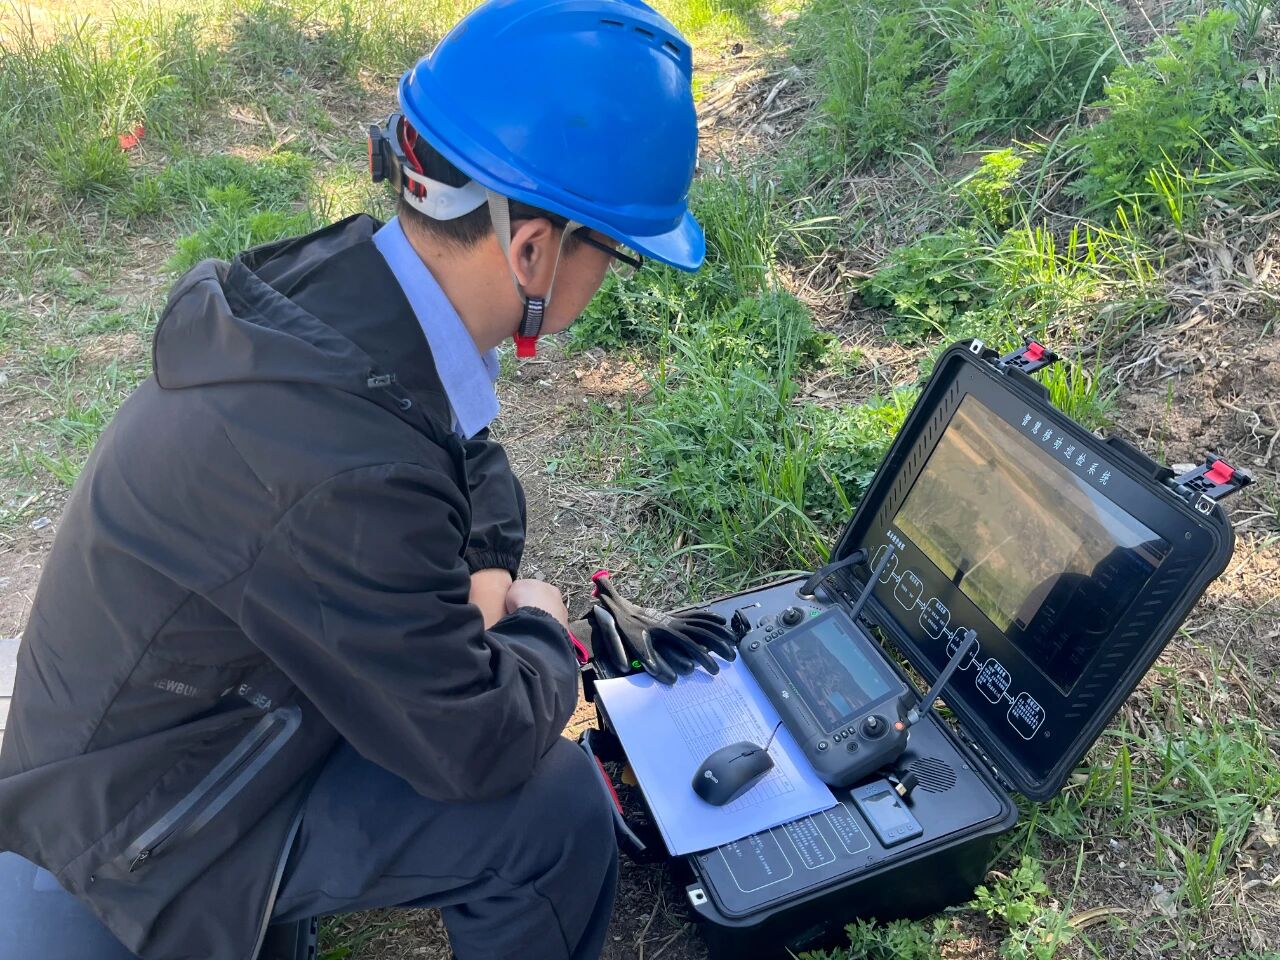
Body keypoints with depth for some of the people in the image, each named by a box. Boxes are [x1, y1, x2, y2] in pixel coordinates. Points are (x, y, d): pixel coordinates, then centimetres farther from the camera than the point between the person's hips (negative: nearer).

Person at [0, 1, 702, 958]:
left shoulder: (348, 271, -15)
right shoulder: (346, 472, -41)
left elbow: (471, 454, 5)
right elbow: (473, 746, -27)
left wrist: (489, 569, -9)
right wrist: (539, 630, -10)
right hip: (161, 818, -8)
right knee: (559, 806, -16)